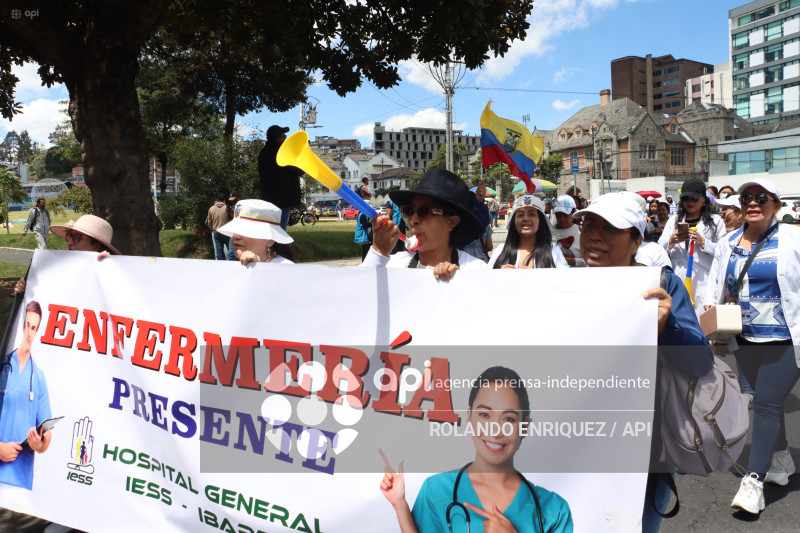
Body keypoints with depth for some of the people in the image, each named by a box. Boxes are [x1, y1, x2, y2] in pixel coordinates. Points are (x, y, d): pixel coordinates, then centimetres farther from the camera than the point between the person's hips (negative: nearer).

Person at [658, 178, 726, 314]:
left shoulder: (716, 221, 12)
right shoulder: (673, 220, 20)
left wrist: (703, 242, -10)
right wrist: (671, 242, -6)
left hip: (704, 283, -2)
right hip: (678, 283, 2)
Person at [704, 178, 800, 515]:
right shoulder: (728, 244, 7)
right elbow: (716, 287, 16)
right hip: (745, 338, 5)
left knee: (767, 403, -7)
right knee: (766, 400, 17)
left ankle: (754, 480, 0)